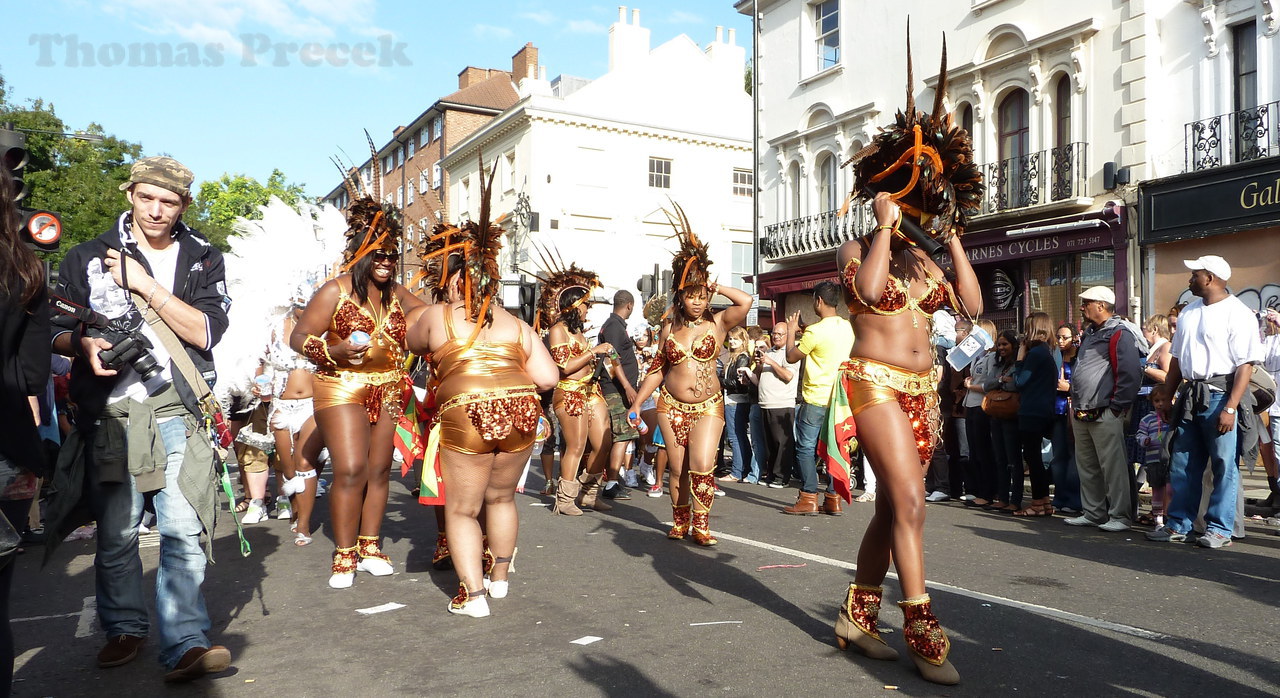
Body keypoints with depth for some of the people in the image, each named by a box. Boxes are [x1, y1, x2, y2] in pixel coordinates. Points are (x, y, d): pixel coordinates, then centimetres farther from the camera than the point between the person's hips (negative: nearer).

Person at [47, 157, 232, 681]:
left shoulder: (202, 259, 9)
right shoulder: (88, 257, 10)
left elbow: (206, 332, -4)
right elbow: (56, 330, 12)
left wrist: (145, 285, -9)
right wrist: (83, 342, -11)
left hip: (178, 412, -1)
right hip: (109, 415, 2)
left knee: (183, 530, -8)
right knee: (115, 533, 9)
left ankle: (185, 644, -6)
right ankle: (125, 628, 26)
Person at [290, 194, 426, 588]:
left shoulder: (396, 295, 11)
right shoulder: (335, 291, -6)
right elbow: (299, 338, -8)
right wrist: (334, 351, -25)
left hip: (387, 391, 5)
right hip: (342, 389, -5)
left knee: (379, 470, 6)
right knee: (351, 470, -13)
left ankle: (370, 547, 18)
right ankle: (344, 556, 0)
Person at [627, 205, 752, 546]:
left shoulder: (717, 322, -2)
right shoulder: (670, 328, 5)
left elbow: (745, 302, -20)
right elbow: (656, 369, 11)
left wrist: (714, 286, -9)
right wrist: (637, 403, 9)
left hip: (708, 406, -2)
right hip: (671, 406, 2)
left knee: (703, 467, -13)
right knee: (678, 469, 6)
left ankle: (700, 525, 2)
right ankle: (680, 522, 24)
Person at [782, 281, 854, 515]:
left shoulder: (815, 331, -17)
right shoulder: (847, 327, 6)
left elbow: (792, 357, -5)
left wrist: (791, 331, 9)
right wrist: (804, 331, 18)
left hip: (815, 399, -7)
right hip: (838, 397, 7)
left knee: (806, 448, 0)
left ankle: (809, 498, -1)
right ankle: (833, 498, 12)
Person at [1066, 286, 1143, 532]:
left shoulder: (1119, 334, -9)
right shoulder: (1089, 334, 20)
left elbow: (1131, 373, -16)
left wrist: (1117, 407, -16)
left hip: (1104, 415, -9)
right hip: (1081, 414, 10)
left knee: (1113, 466, -4)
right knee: (1086, 467, 14)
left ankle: (1120, 516, 4)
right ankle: (1092, 513, 23)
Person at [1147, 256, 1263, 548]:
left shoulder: (1238, 313, -9)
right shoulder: (1188, 312, 14)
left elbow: (1246, 365, -15)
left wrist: (1230, 407, -21)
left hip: (1221, 395, -7)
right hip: (1190, 396, 7)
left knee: (1224, 467, 3)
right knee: (1181, 466, 10)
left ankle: (1220, 529, 13)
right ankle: (1177, 526, 19)